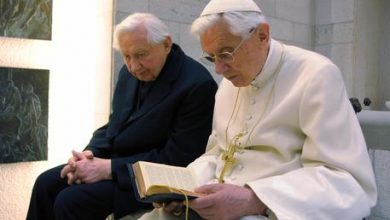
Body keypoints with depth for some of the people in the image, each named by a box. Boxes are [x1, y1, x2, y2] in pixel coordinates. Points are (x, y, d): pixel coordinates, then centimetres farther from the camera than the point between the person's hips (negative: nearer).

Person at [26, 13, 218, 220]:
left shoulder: (198, 85, -22)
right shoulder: (130, 72, 4)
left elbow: (177, 158, -22)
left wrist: (109, 168, -23)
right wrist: (90, 153, -7)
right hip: (116, 160, 8)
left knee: (70, 201, -20)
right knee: (46, 183, 0)